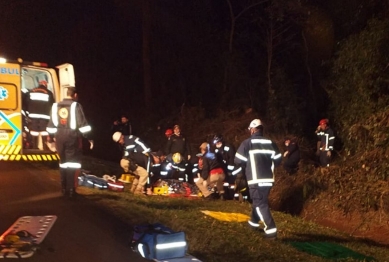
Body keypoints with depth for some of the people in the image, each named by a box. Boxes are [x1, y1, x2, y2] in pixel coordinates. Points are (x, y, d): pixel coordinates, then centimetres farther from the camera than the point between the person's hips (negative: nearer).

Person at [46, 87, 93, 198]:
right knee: (73, 162, 1)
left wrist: (54, 136, 24)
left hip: (59, 137, 5)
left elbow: (51, 124, 12)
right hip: (72, 136, -5)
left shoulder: (56, 106, 8)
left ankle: (64, 189, 19)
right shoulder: (76, 105, -9)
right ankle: (70, 190, -1)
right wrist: (89, 138, -6)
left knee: (63, 161, 15)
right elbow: (82, 123, -13)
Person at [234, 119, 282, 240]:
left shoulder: (247, 143, -6)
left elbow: (238, 160, -7)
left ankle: (271, 230, -14)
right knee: (259, 200, 24)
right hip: (268, 178, 6)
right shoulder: (271, 143, 6)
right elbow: (278, 160, 9)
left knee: (260, 203, -3)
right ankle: (254, 222, 39)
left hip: (256, 179, -6)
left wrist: (248, 165, 13)